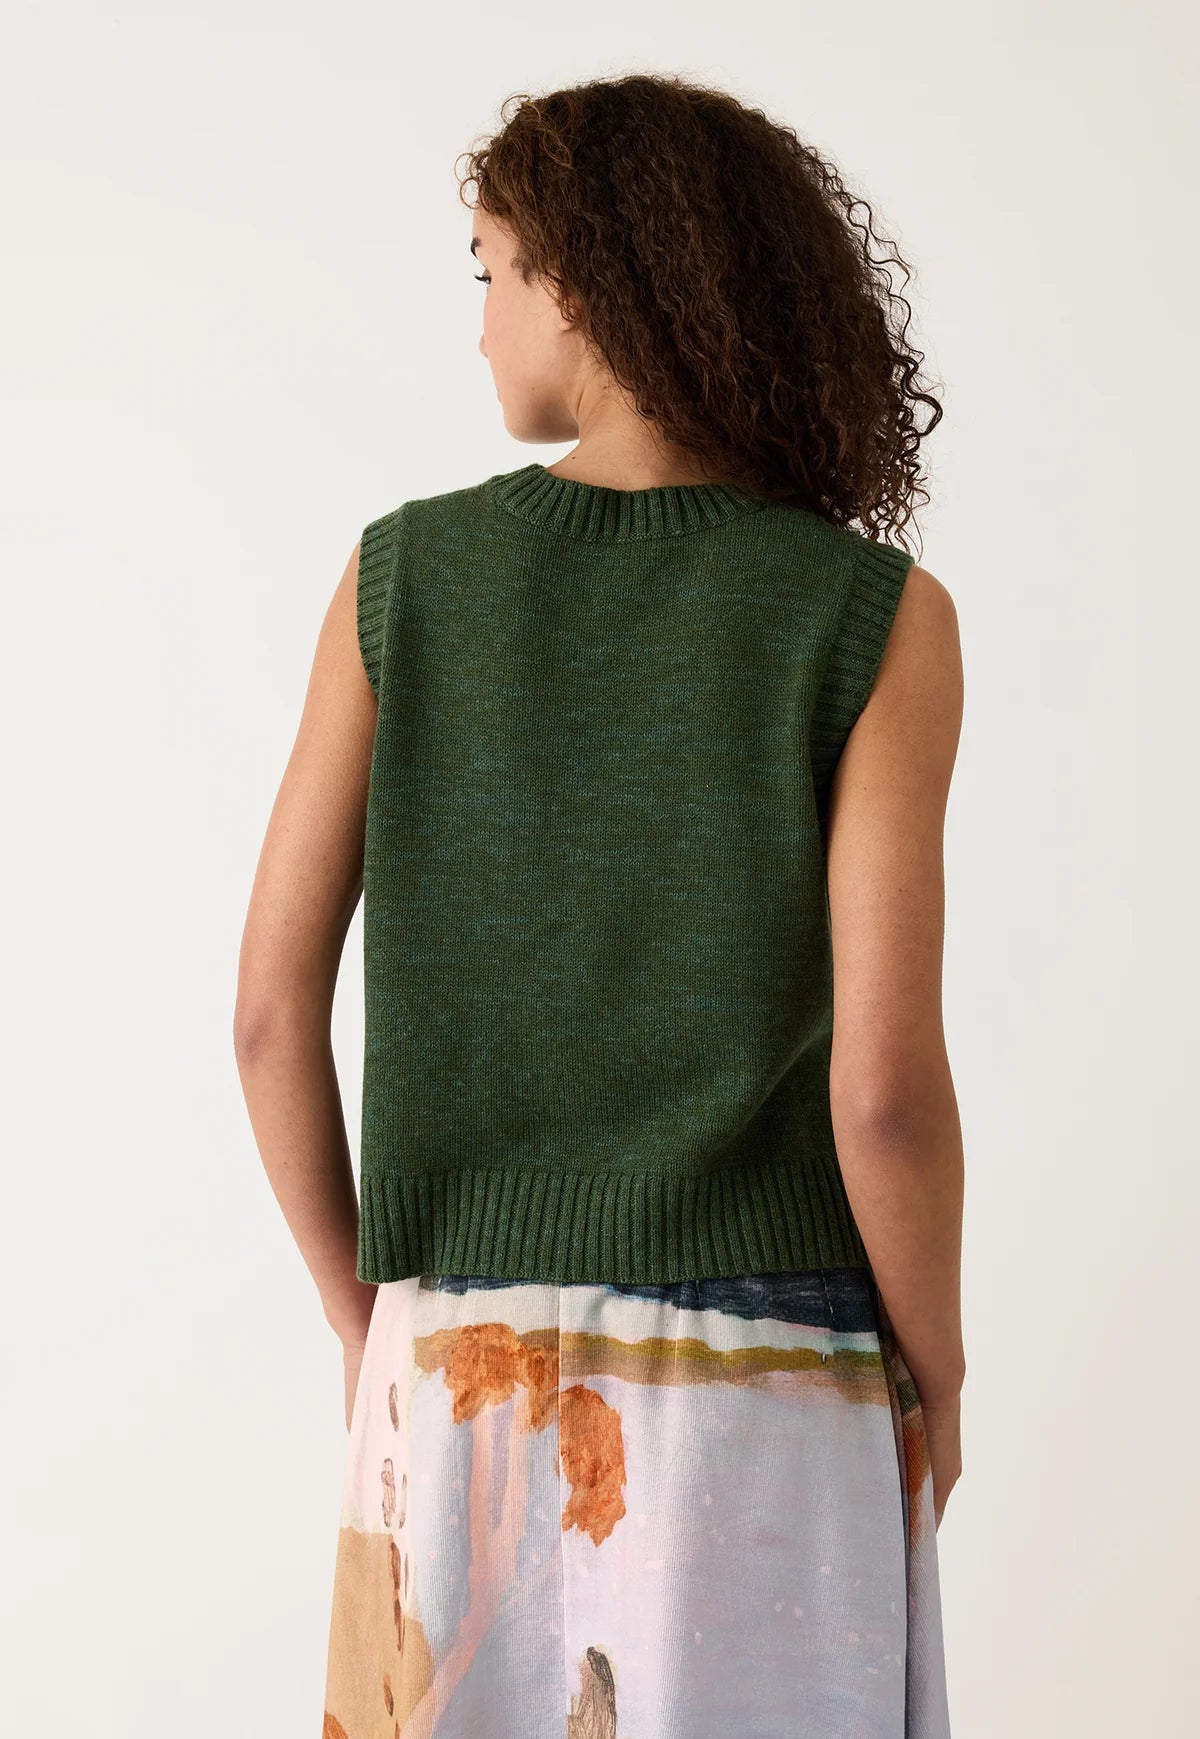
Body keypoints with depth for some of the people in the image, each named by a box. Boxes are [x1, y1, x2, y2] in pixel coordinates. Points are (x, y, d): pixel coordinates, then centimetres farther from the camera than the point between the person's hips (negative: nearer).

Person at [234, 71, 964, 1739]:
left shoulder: (403, 574, -3)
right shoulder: (875, 619, -10)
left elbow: (272, 1007, -3)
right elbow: (882, 1084, -17)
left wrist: (368, 1321, 11)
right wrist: (934, 1384, 1)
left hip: (466, 1375, 3)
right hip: (760, 1396, -2)